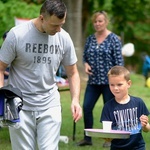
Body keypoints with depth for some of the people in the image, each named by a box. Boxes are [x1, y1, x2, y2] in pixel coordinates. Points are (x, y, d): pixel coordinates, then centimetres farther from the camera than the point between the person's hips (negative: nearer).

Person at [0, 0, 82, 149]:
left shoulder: (64, 38, -1)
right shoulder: (17, 35, -10)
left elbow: (72, 73, 9)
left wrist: (75, 100, -6)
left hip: (50, 105, 2)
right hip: (21, 107, -2)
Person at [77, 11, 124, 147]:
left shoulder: (114, 39, -6)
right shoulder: (90, 39, 8)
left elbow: (119, 60, -8)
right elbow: (85, 56, 17)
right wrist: (86, 64, -5)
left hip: (109, 81, -4)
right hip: (93, 81, 5)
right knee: (86, 107, -2)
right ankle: (87, 138, 10)